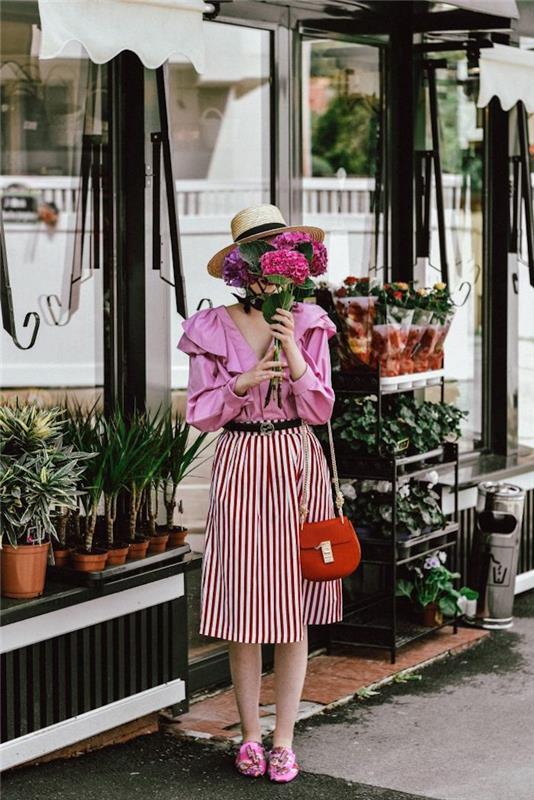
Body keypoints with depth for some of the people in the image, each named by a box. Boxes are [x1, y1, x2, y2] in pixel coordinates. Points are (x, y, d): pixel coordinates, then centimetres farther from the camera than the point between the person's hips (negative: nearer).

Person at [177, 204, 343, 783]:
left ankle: (283, 740, 13)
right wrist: (241, 384, -17)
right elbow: (200, 413, -1)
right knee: (242, 608, 2)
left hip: (299, 467, 1)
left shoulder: (308, 323, 2)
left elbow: (319, 410, -1)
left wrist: (294, 355, -14)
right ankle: (250, 736, 16)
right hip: (240, 467, -1)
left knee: (295, 612, 4)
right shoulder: (211, 329, -2)